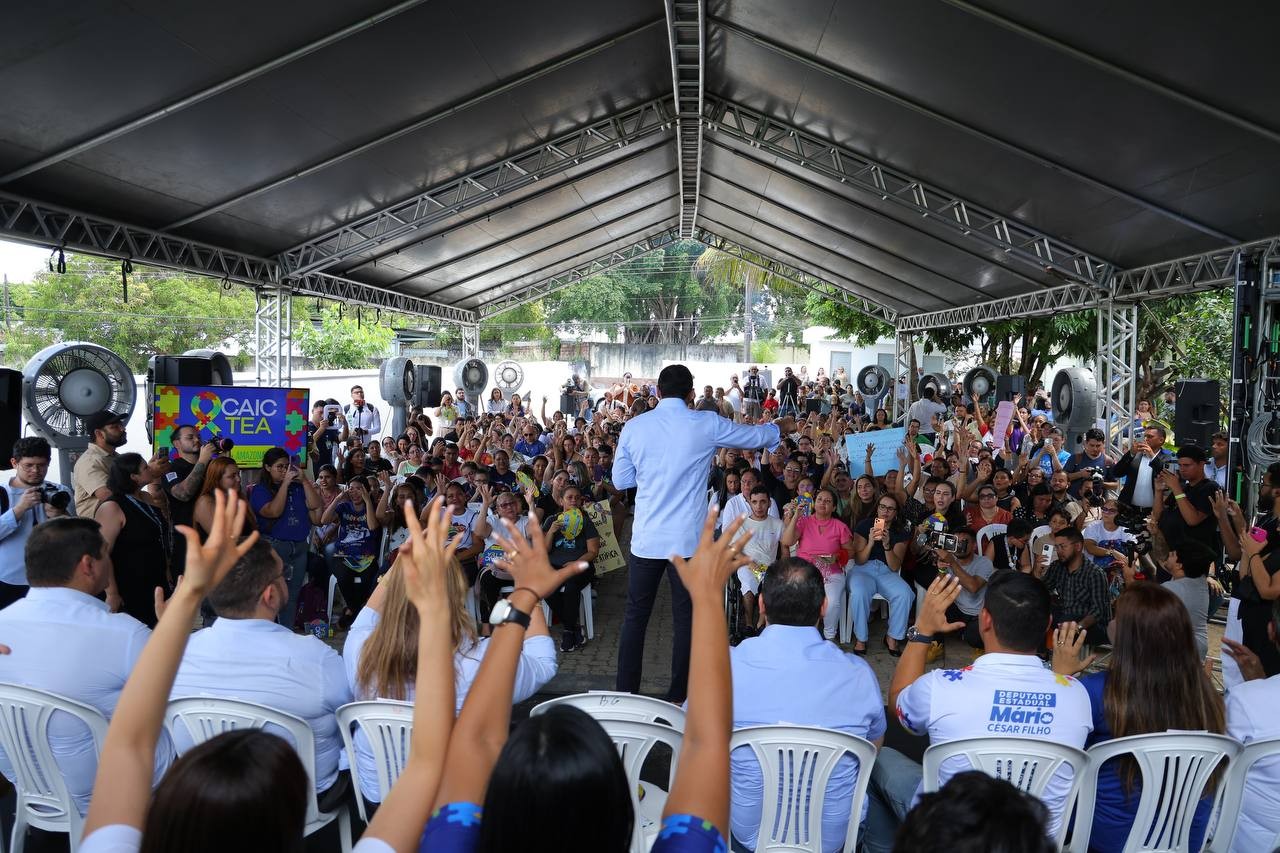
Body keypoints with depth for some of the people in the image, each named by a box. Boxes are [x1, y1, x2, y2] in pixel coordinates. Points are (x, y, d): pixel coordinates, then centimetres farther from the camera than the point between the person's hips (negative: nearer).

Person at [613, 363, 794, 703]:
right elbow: (756, 435, 12)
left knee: (636, 615, 12)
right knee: (685, 618, 9)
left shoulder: (633, 427, 0)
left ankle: (625, 691, 19)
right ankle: (679, 696, 17)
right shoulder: (707, 425, -4)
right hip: (688, 541, -1)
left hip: (645, 540, 2)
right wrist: (781, 427, 32)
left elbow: (620, 480, 7)